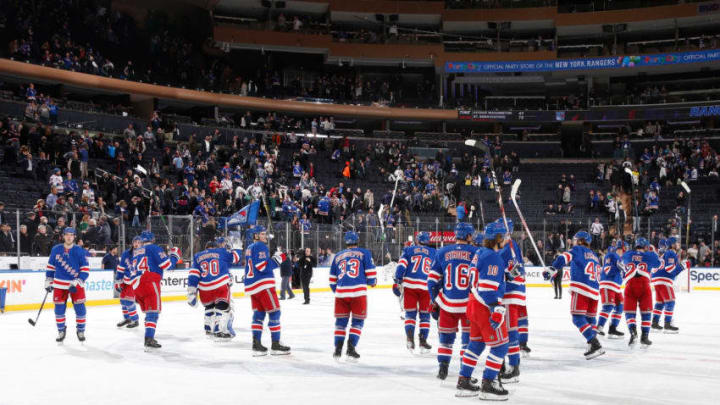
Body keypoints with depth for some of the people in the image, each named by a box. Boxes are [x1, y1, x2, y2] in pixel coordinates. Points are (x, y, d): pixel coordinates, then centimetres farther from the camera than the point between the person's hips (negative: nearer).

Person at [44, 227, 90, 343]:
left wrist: (77, 282, -15)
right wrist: (48, 281, 10)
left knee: (80, 308, -2)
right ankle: (61, 331, 18)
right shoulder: (56, 250, 2)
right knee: (59, 308, 2)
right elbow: (50, 266, 12)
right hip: (60, 284, 2)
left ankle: (81, 331, 14)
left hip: (75, 284, -2)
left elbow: (85, 269, -6)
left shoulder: (80, 251, -6)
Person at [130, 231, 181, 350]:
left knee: (148, 312, 18)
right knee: (153, 312, -9)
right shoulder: (154, 248, 1)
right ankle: (149, 340, -21)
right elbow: (166, 264, -5)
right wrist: (174, 256, 11)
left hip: (136, 285, 7)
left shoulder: (136, 252, 24)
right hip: (149, 283, -7)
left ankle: (149, 338, 19)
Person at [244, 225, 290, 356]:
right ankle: (275, 345, -4)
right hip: (263, 285, -9)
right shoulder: (260, 246, -10)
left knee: (259, 313, 10)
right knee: (274, 312, -3)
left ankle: (256, 344, 5)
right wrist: (277, 259, -13)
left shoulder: (249, 248, 18)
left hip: (251, 285, 9)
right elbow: (263, 267, -20)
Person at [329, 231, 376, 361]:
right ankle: (351, 349, -2)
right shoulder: (364, 253, 7)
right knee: (357, 321, 8)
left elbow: (332, 280, 19)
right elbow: (371, 272, 0)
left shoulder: (338, 256, 18)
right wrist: (373, 282, 21)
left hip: (341, 293, 3)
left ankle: (338, 349, 7)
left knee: (341, 321, 13)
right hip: (358, 292, -3)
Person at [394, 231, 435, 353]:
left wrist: (397, 281, 1)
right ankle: (423, 341, 6)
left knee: (410, 313, 9)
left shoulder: (408, 250, 11)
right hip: (426, 287, 0)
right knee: (425, 315, 10)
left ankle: (410, 338, -8)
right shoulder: (433, 253, 15)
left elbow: (401, 265, -2)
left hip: (409, 285, 0)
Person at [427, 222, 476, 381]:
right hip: (469, 304, -2)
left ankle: (442, 368, 14)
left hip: (446, 304, 2)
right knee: (469, 338, 9)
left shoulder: (441, 253, 3)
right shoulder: (475, 253, -4)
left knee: (445, 336, 16)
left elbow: (433, 280, 5)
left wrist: (434, 302, 13)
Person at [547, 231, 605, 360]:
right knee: (589, 319, 16)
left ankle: (595, 345, -19)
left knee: (578, 318, -8)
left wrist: (552, 269, -22)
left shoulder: (578, 249, 5)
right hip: (594, 291, 7)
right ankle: (593, 348, 11)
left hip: (581, 289, -7)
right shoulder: (594, 256, 27)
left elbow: (564, 258, -14)